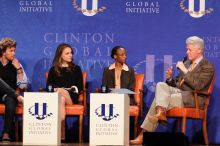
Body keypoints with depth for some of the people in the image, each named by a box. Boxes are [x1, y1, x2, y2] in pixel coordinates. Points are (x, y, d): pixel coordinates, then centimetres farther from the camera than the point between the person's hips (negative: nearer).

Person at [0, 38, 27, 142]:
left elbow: (22, 85, 4)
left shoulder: (15, 65, 11)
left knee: (11, 101, -35)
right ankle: (17, 97, -28)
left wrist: (19, 69, -6)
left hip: (9, 95, 1)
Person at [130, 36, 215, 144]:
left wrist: (184, 70, -20)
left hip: (193, 98, -7)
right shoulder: (187, 63, 18)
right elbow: (177, 82, 21)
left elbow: (197, 86, -20)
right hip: (180, 91, 7)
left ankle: (144, 134, -22)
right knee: (160, 85, -21)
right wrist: (170, 78, -1)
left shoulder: (207, 67, -6)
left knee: (158, 99, -24)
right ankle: (161, 112, -39)